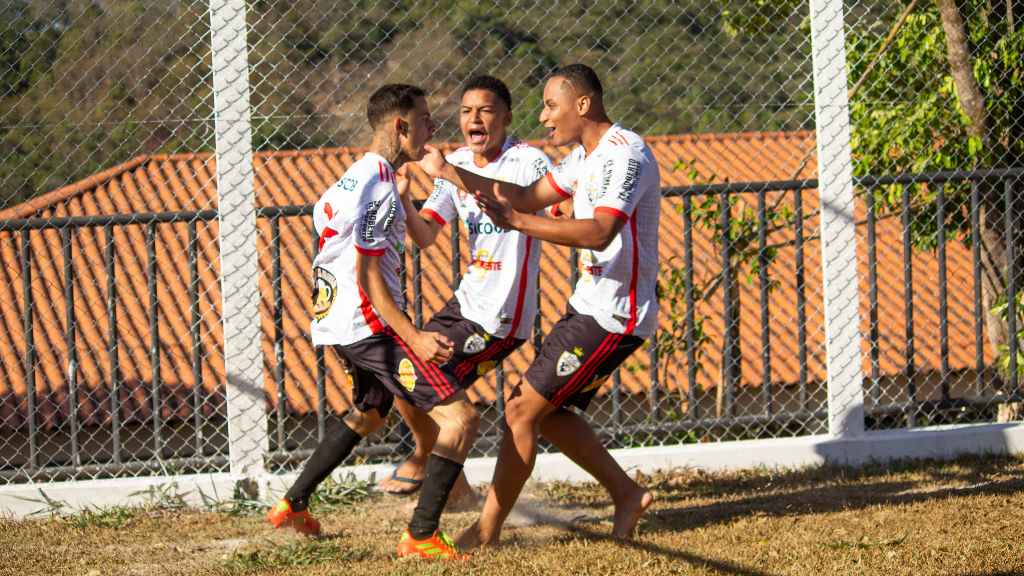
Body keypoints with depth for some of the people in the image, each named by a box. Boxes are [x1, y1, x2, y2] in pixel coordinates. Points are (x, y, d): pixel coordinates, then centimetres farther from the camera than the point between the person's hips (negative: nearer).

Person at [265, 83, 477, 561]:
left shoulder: (351, 178, 14)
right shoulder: (380, 188, -16)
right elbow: (367, 275, -19)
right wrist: (413, 337, -24)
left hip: (333, 322, 10)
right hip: (369, 325, -10)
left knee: (371, 410, 34)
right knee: (460, 415, -13)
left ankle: (292, 506, 37)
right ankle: (421, 535, -18)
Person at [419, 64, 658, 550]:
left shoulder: (625, 153, -20)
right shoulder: (587, 155, 13)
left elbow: (600, 233, -32)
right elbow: (530, 197, 20)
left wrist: (517, 222, -40)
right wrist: (451, 173, 12)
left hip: (613, 317, -10)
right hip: (589, 305, 10)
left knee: (522, 409, -9)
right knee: (547, 411, 15)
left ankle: (488, 528, 0)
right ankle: (627, 494, 23)